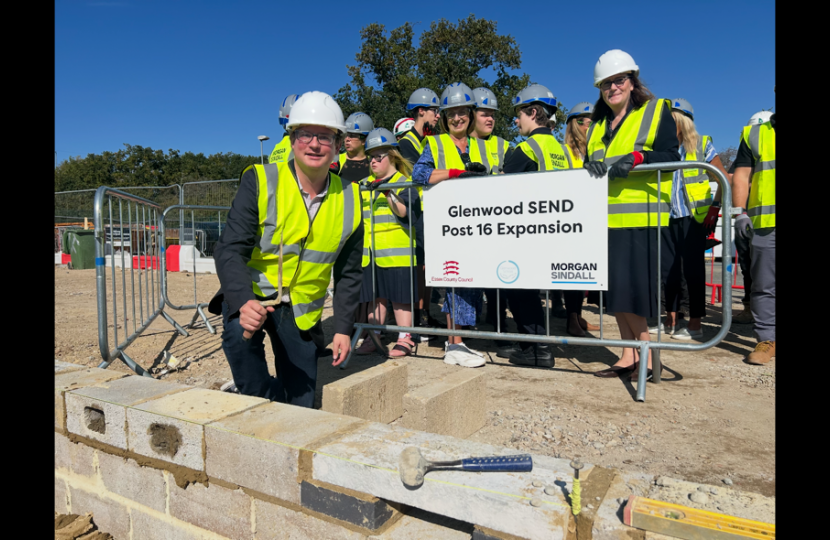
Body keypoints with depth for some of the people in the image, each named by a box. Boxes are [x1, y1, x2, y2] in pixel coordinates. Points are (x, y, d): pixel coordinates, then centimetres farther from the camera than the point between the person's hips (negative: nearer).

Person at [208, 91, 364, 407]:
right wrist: (243, 302, -39)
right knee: (239, 332, -36)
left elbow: (349, 273, 4)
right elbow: (230, 250, -21)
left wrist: (343, 329, 1)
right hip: (250, 295, -2)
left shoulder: (349, 199, -5)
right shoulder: (260, 182, -15)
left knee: (301, 405, 5)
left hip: (301, 310, 3)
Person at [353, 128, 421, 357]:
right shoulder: (365, 184, 17)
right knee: (375, 295, 12)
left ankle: (405, 338, 12)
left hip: (397, 251, -6)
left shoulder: (404, 181, -1)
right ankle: (374, 337, 22)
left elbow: (406, 212, -14)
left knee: (400, 296, 1)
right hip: (370, 252, 6)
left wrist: (388, 193, -24)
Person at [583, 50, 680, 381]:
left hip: (642, 217, -5)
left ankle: (645, 353, 7)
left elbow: (671, 157, -5)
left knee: (633, 287, -9)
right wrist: (593, 167, -7)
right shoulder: (598, 125, 21)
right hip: (606, 218, 6)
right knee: (615, 289, 6)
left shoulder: (657, 110, 6)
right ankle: (629, 355, 16)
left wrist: (636, 158, -22)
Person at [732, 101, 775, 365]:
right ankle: (766, 339, 8)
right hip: (765, 224, 0)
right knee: (764, 284, 1)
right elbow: (741, 175, 7)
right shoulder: (754, 134, 14)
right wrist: (740, 212, -5)